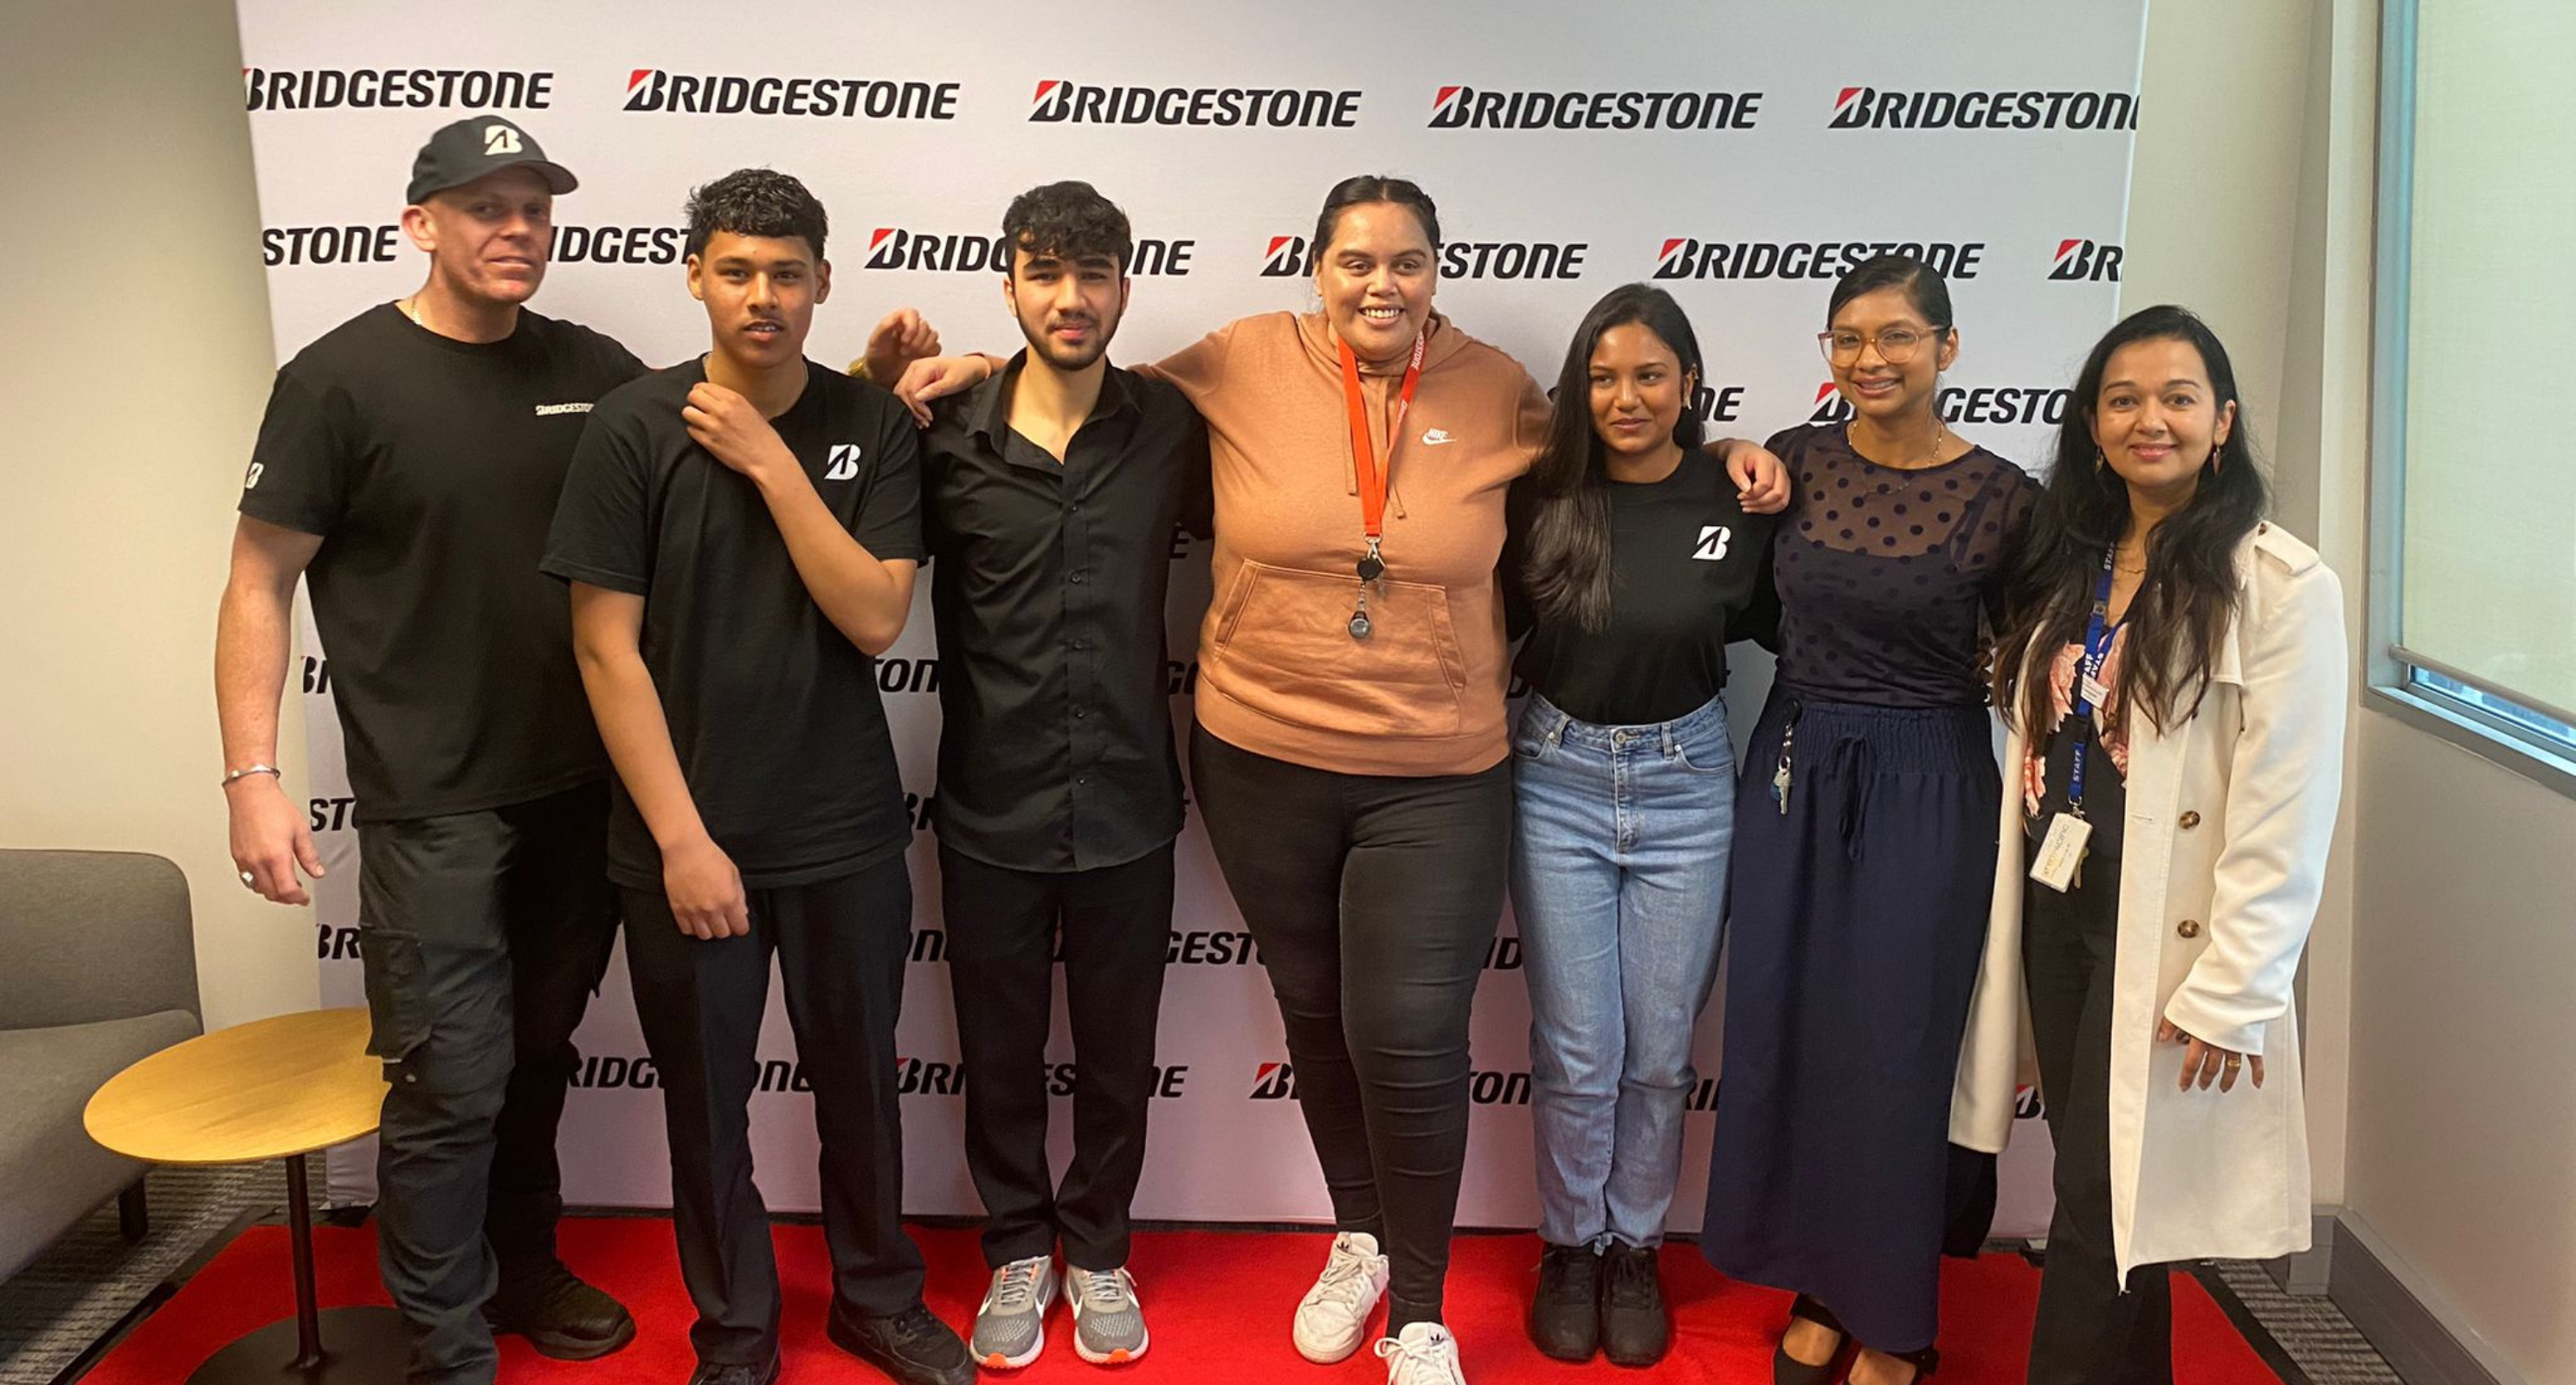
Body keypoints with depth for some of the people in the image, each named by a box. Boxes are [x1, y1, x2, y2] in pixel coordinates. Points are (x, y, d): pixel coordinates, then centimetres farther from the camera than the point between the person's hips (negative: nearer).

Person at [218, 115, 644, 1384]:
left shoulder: (591, 369, 3)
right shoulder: (342, 379, -8)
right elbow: (259, 582, -6)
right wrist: (252, 775, -12)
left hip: (580, 784, 5)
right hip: (433, 798, -4)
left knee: (536, 1052, 17)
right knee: (451, 1078, -3)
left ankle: (521, 1268, 36)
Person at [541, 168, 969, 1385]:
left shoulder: (872, 426, -2)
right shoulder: (634, 429, -7)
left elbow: (875, 619, -11)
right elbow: (607, 648, -8)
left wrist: (770, 462, -17)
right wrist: (682, 839, -11)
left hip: (846, 833, 1)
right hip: (684, 837, -1)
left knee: (860, 1082, 15)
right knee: (707, 1101, 12)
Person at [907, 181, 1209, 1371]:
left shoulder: (1170, 428, -5)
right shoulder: (947, 435, -7)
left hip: (1126, 810, 1)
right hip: (992, 812, 0)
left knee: (1118, 1055, 15)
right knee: (999, 1052, 15)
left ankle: (1097, 1250, 38)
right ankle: (1018, 1251, 38)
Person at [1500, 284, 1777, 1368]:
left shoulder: (1738, 502, -5)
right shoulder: (1541, 500, -6)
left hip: (1684, 783, 1)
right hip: (1559, 779, 0)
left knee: (1658, 1051, 10)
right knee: (1577, 1051, 5)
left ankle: (1636, 1248, 31)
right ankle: (1569, 1247, 27)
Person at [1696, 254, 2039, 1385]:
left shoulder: (2001, 497, -8)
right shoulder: (1795, 463, 0)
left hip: (1927, 790, -3)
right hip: (1795, 776, 3)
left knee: (1898, 1047, 4)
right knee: (1787, 1036, 10)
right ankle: (1820, 1289, 29)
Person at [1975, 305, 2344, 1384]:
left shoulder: (2280, 583, -12)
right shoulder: (2070, 563, 11)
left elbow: (2288, 808, -15)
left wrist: (2234, 989, -16)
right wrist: (2020, 892, 7)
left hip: (2167, 930, -6)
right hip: (2059, 903, 6)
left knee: (2105, 1203, 0)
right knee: (2092, 1182, 13)